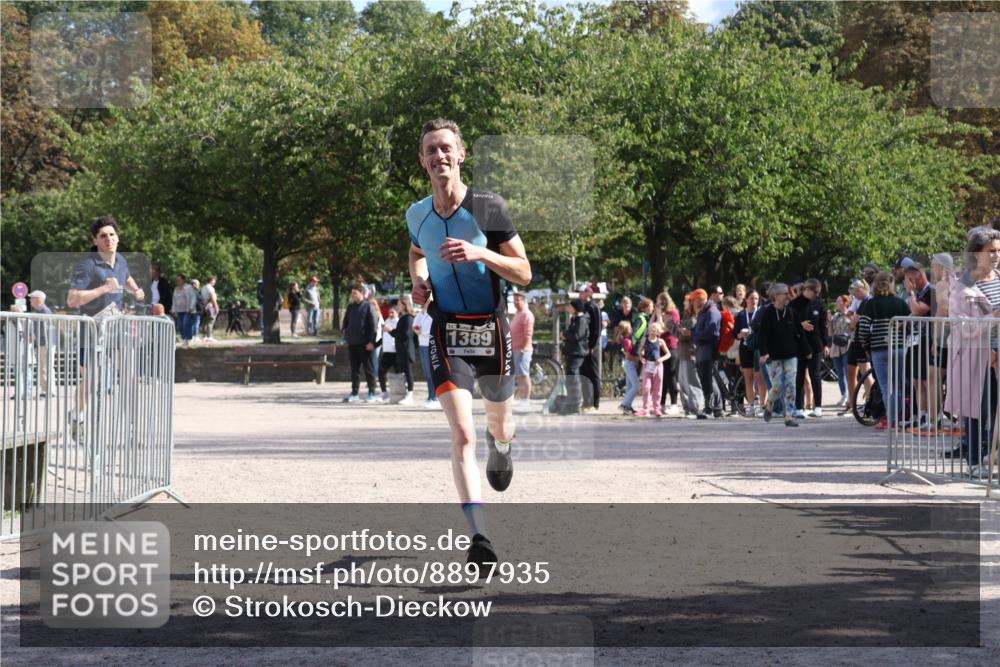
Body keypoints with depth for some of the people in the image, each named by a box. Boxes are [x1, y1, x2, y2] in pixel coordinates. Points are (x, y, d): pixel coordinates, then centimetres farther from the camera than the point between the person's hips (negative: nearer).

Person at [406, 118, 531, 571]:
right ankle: (479, 538, -21)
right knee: (462, 434, -16)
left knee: (499, 426, 19)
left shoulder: (489, 207, -9)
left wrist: (481, 254, -23)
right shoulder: (417, 215, 2)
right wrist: (419, 282, 4)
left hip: (491, 329, 0)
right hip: (447, 333, 1)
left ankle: (501, 447, 59)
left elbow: (524, 273, -7)